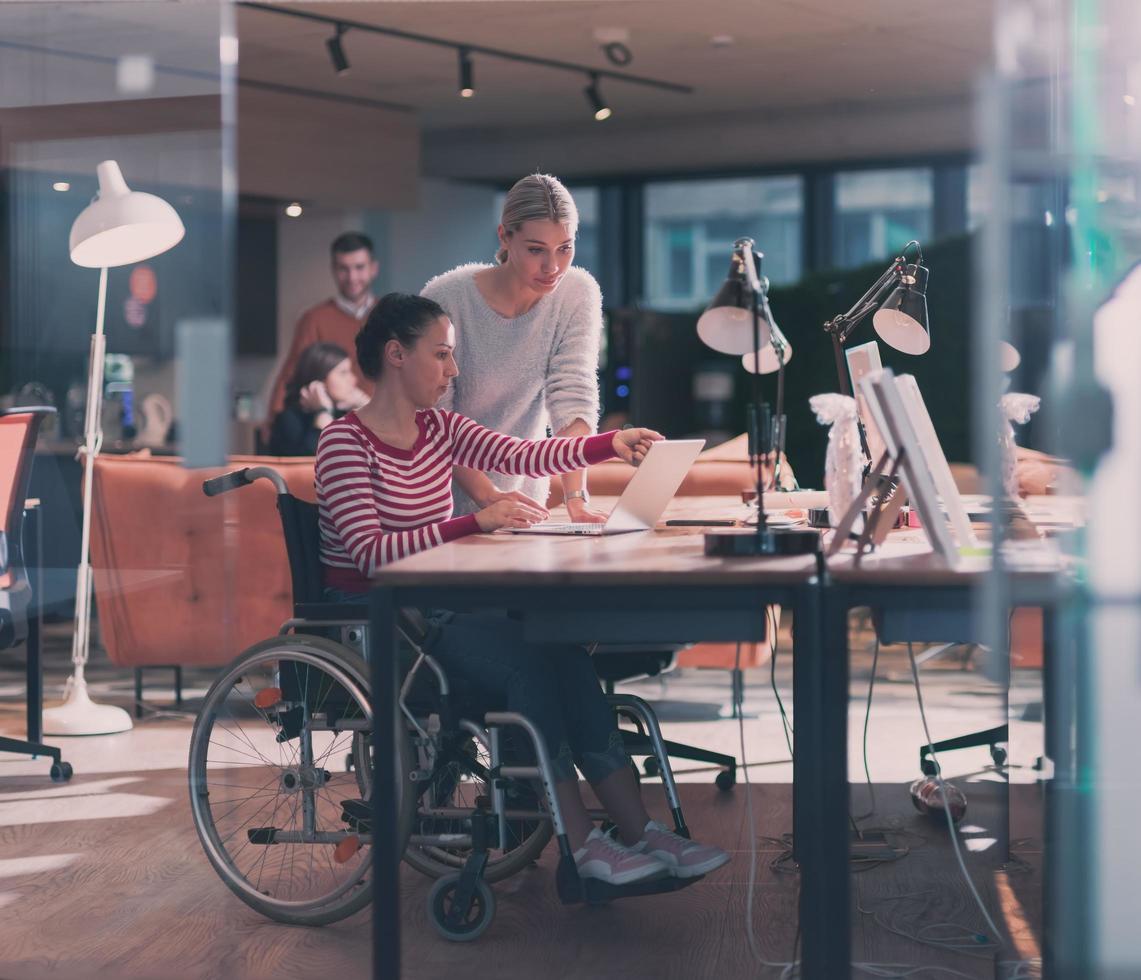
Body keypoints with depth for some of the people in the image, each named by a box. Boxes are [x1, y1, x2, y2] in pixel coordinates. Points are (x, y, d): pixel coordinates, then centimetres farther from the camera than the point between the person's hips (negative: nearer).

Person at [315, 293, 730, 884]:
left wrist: (611, 445, -16)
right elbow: (371, 553, -23)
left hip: (435, 603, 7)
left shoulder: (439, 429, 12)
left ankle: (639, 832, -17)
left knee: (562, 648, -17)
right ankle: (583, 847, -20)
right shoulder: (344, 442, -11)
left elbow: (522, 456, -3)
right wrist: (476, 522, -30)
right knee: (523, 659, -26)